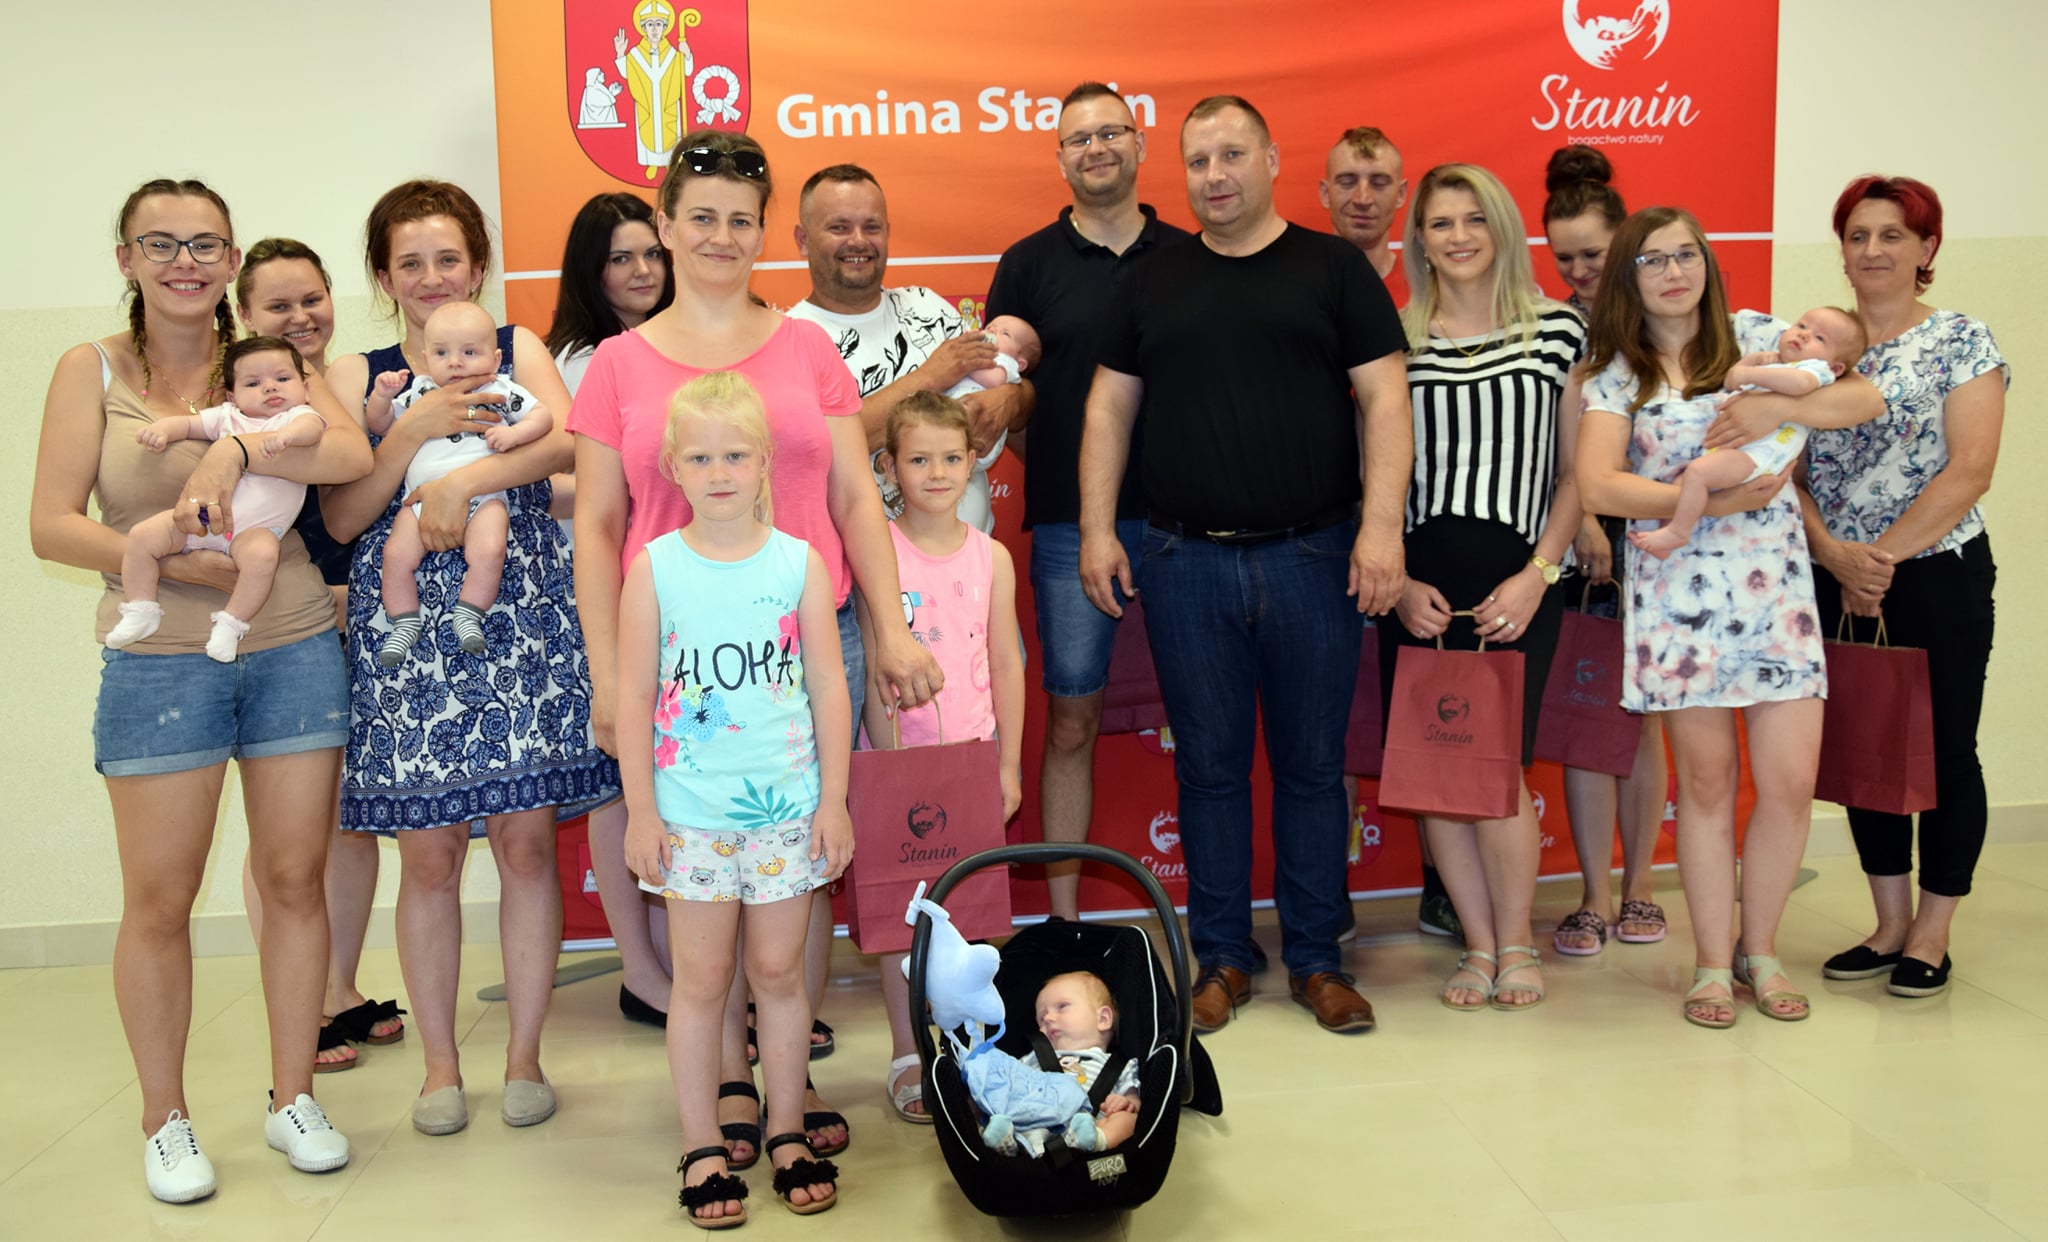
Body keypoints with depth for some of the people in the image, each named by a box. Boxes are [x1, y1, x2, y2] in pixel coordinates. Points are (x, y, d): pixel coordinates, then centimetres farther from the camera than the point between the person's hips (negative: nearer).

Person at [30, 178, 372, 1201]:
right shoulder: (92, 370, 4)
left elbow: (352, 455, -10)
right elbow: (52, 526, -4)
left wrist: (237, 445, -19)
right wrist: (177, 563, -13)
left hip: (294, 650, 1)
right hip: (159, 662, -1)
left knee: (294, 877, 7)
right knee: (159, 899, 4)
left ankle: (293, 1097, 23)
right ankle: (166, 1121, 21)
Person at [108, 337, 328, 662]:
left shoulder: (298, 416, 6)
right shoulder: (227, 416, 20)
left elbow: (312, 426, -17)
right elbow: (187, 423, 18)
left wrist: (284, 435, -38)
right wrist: (161, 430, -4)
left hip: (254, 528, -5)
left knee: (262, 554, -35)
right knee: (142, 535, -9)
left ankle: (231, 623, -18)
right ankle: (141, 612, 4)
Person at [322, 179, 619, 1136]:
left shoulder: (518, 349, 10)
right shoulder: (357, 376, 12)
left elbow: (567, 442, -9)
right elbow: (341, 517, 2)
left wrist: (464, 481, -20)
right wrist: (417, 431, -10)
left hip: (521, 619, -1)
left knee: (525, 838, 0)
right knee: (427, 851, 2)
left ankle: (525, 1054, 14)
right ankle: (439, 1064, 18)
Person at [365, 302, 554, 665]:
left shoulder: (502, 393, 9)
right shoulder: (418, 394, 16)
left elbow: (543, 416, 7)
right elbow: (379, 424, 22)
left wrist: (515, 433, -12)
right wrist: (381, 396, 1)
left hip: (482, 498, -3)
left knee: (489, 550, -29)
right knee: (396, 554, -16)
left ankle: (469, 615, -11)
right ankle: (405, 623, 0)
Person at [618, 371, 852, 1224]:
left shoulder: (800, 562, 0)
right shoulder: (655, 567, -2)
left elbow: (829, 687, 3)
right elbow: (633, 696, 0)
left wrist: (834, 800, 0)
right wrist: (641, 811, -3)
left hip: (787, 803, 1)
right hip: (690, 809, 0)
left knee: (778, 972, 10)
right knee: (701, 978, 7)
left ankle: (787, 1132, 26)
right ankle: (702, 1148, 21)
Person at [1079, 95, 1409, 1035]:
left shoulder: (1334, 268, 5)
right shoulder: (1153, 281, 12)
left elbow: (1383, 399, -1)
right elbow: (1109, 407, 11)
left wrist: (1381, 524, -11)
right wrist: (1097, 529, 2)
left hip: (1313, 559, -1)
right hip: (1186, 562, 2)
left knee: (1312, 764, 6)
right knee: (1210, 764, 8)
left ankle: (1315, 958, 20)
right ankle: (1222, 957, 21)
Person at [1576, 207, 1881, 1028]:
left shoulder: (1755, 337, 8)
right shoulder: (1616, 372, 3)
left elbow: (1866, 400, 1)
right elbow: (1596, 482, -11)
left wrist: (1773, 405, -15)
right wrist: (1708, 499, -18)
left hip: (1774, 583, 1)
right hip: (1677, 590, -1)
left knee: (1791, 780, -2)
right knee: (1706, 781, 5)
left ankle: (1759, 949, 19)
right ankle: (1712, 962, 19)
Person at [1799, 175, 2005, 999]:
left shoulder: (1964, 342, -3)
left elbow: (1969, 471, -12)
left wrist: (1883, 555, -16)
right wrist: (1836, 557, -12)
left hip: (1939, 575, -4)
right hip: (1836, 583, 4)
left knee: (1943, 749, 4)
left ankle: (1931, 938, 17)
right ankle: (1890, 925, 24)